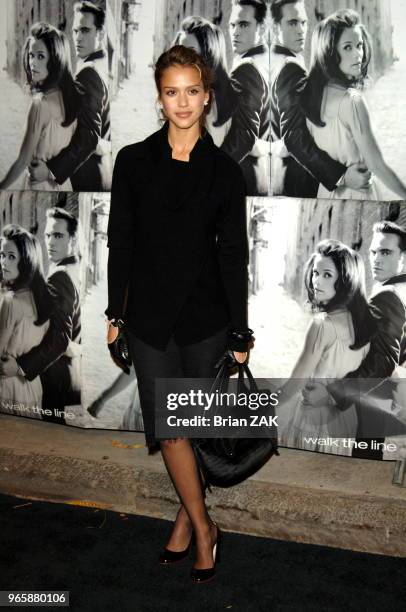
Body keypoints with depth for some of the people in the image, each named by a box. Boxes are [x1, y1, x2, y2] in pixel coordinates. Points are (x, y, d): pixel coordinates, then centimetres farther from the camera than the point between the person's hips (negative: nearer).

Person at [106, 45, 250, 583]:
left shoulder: (224, 171, -2)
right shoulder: (134, 162, 0)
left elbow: (233, 255, -1)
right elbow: (120, 241, 3)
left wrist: (240, 333, -1)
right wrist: (116, 312, 3)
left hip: (205, 315, 0)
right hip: (149, 315, 1)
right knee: (169, 426, 1)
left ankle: (188, 510, 34)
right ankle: (202, 524, 20)